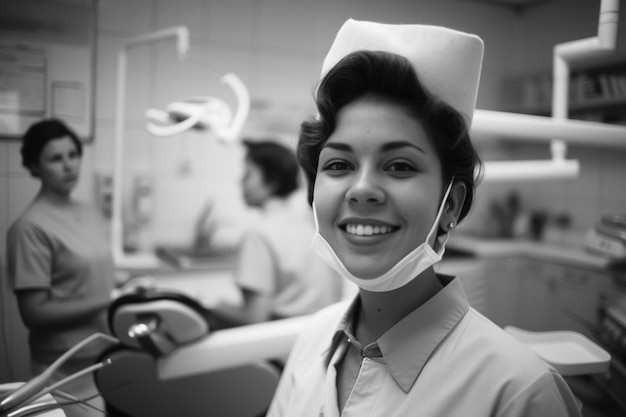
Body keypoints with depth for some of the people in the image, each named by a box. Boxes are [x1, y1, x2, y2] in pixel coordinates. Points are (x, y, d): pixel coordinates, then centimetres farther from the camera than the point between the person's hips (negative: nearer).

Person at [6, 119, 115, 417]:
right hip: (68, 369, -6)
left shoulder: (92, 215, 7)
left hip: (108, 358, 7)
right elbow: (34, 312, -17)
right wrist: (110, 302, -20)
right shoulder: (30, 227, -15)